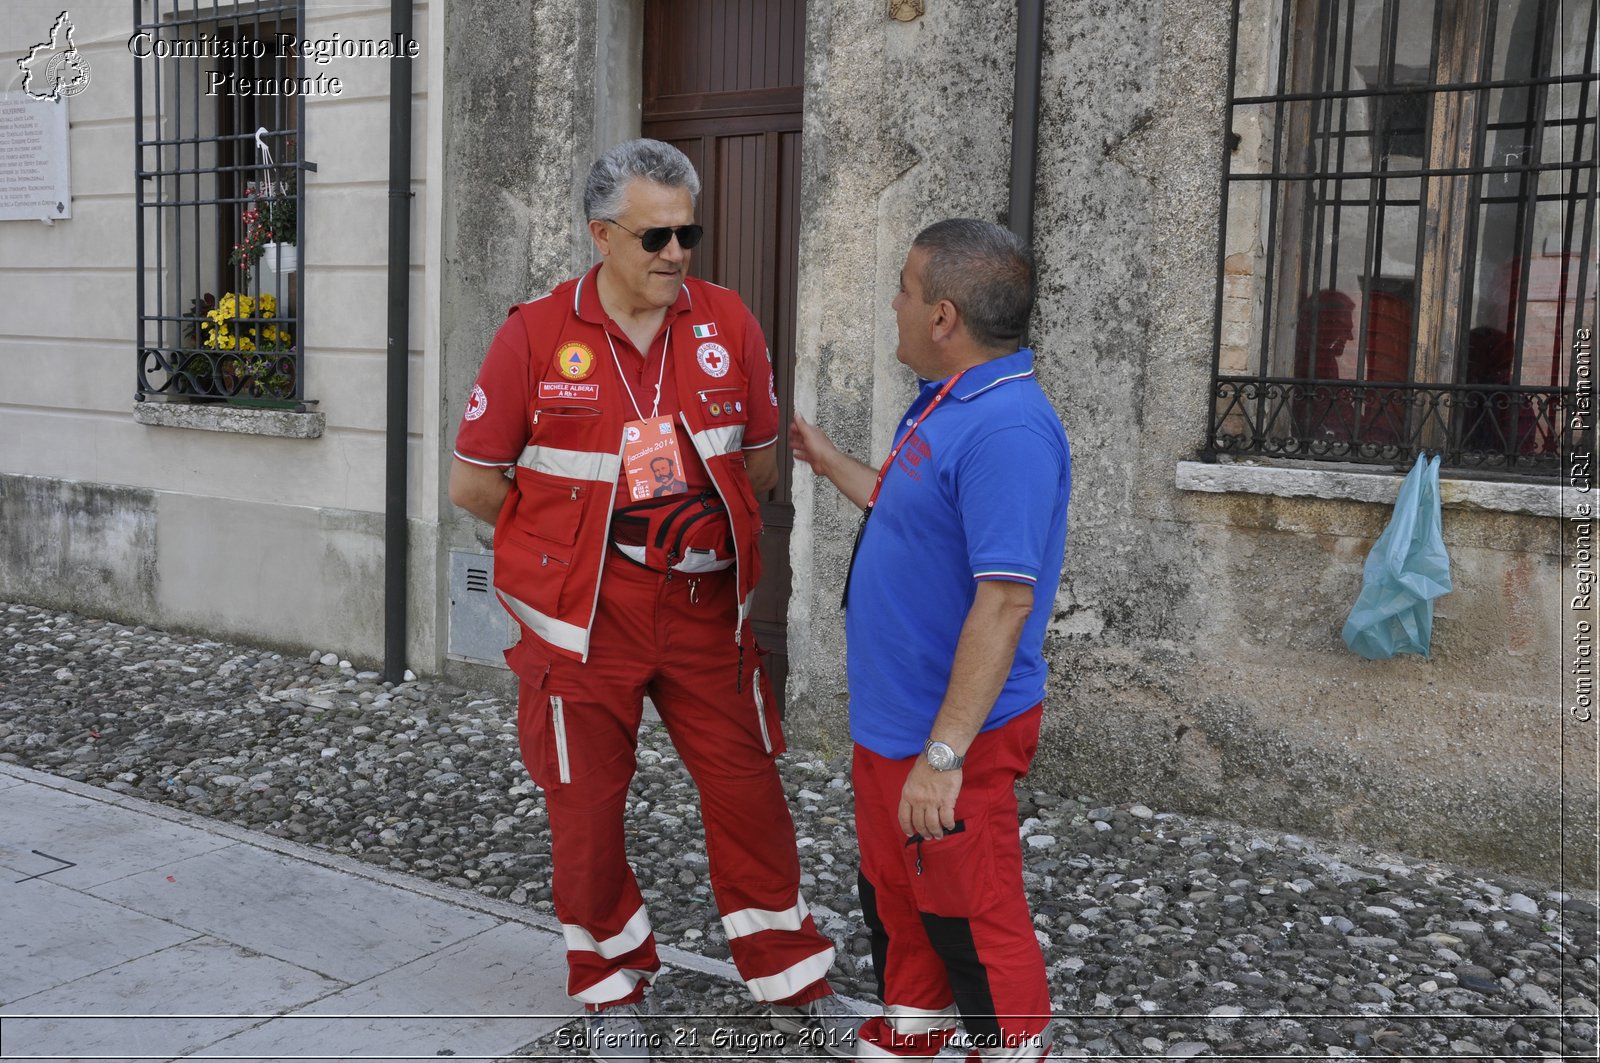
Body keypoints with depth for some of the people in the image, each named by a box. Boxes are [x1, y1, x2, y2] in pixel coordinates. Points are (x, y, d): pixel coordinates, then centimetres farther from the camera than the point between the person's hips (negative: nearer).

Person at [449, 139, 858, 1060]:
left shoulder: (728, 323, 0)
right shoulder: (534, 336, -7)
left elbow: (761, 463, 10)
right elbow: (473, 482, -2)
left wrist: (698, 521, -1)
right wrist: (591, 535, 1)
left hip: (706, 607, 2)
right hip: (584, 621, -2)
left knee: (750, 792, 9)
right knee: (588, 810, 9)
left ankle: (796, 984, 28)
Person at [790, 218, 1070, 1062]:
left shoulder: (1007, 428, -25)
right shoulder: (944, 406, 7)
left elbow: (1004, 600, -29)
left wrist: (944, 754, -28)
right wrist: (830, 463, 28)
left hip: (950, 738, -10)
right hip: (891, 718, 10)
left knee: (969, 921, 8)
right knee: (893, 897, 25)